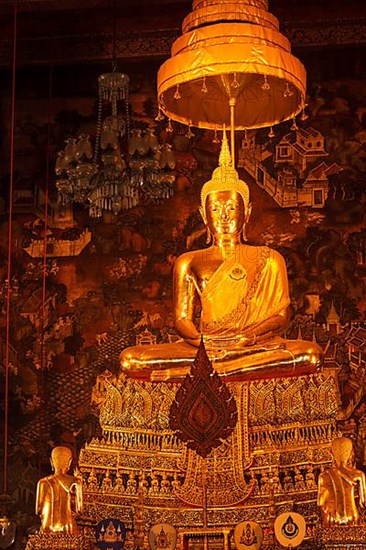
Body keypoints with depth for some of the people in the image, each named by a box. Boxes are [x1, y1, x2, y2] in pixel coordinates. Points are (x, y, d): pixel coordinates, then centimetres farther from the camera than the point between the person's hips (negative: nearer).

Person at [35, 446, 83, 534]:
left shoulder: (44, 483, -5)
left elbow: (38, 510, 0)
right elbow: (79, 510, -2)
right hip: (69, 529, 0)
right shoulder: (75, 482, -4)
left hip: (49, 529, 0)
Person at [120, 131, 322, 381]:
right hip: (202, 348, 0)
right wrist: (200, 340, -13)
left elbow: (281, 315, 7)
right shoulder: (190, 263, 19)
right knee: (130, 359, -23)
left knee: (312, 353, -33)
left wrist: (246, 337, -14)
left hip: (255, 348, 1)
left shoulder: (268, 260, 16)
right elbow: (182, 318, 12)